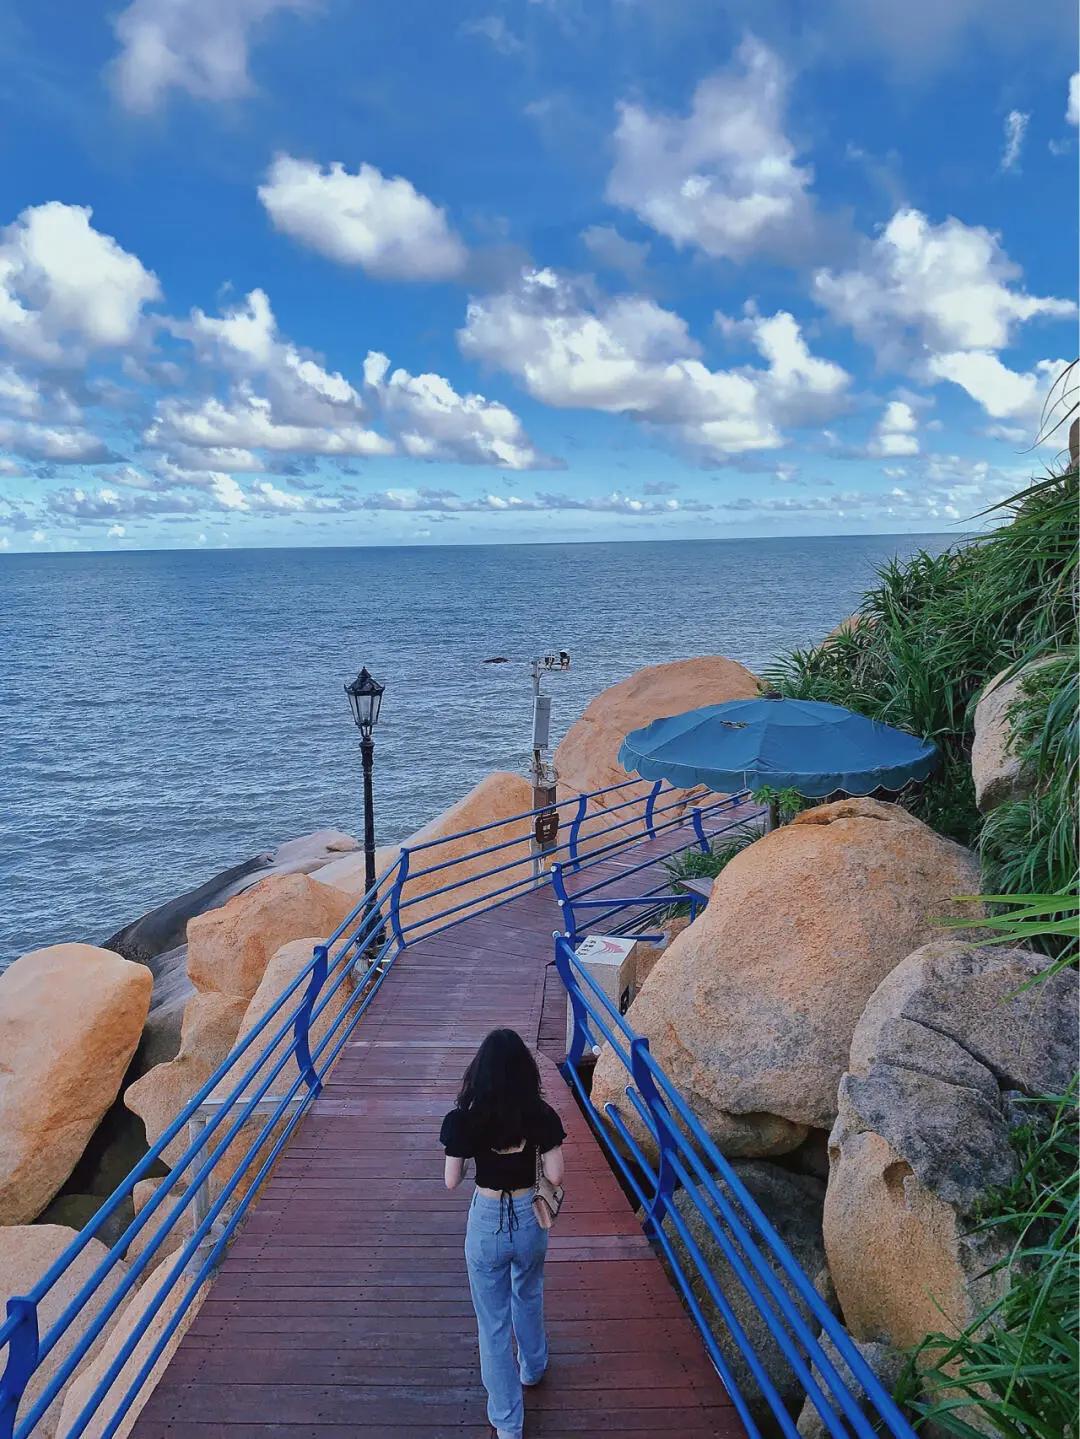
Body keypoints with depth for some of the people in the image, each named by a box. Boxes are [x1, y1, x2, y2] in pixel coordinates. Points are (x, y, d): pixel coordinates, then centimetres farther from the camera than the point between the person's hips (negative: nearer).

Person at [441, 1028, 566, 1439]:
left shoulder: (463, 1120, -20)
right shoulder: (541, 1116, -17)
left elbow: (451, 1181, -10)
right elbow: (555, 1176, -12)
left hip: (486, 1224, -2)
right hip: (529, 1220, 2)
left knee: (493, 1320, 15)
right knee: (528, 1297, 32)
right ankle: (533, 1367, 56)